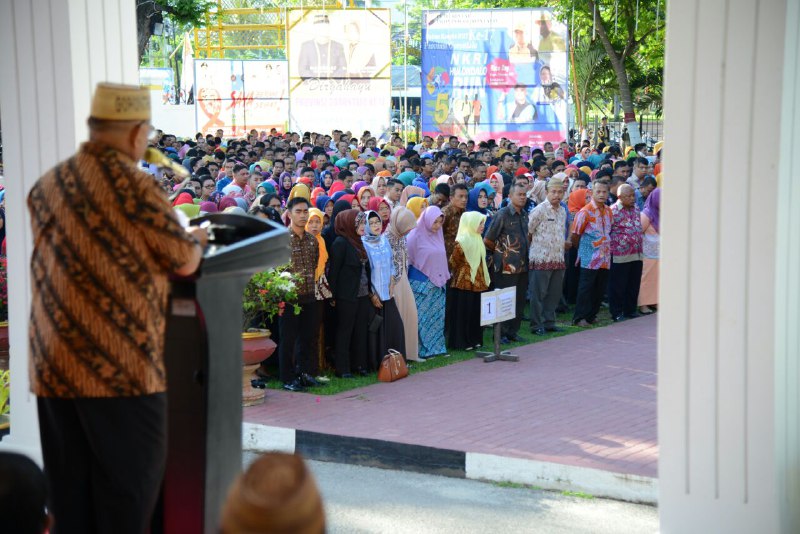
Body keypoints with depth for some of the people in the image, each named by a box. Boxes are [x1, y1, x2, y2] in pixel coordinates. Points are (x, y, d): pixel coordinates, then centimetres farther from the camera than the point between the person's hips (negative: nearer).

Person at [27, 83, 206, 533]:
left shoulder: (46, 187, 9)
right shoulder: (135, 186, -10)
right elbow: (184, 262, -7)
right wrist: (196, 239, 15)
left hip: (52, 369, 6)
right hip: (122, 369, -6)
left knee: (69, 497, 13)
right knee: (128, 494, 4)